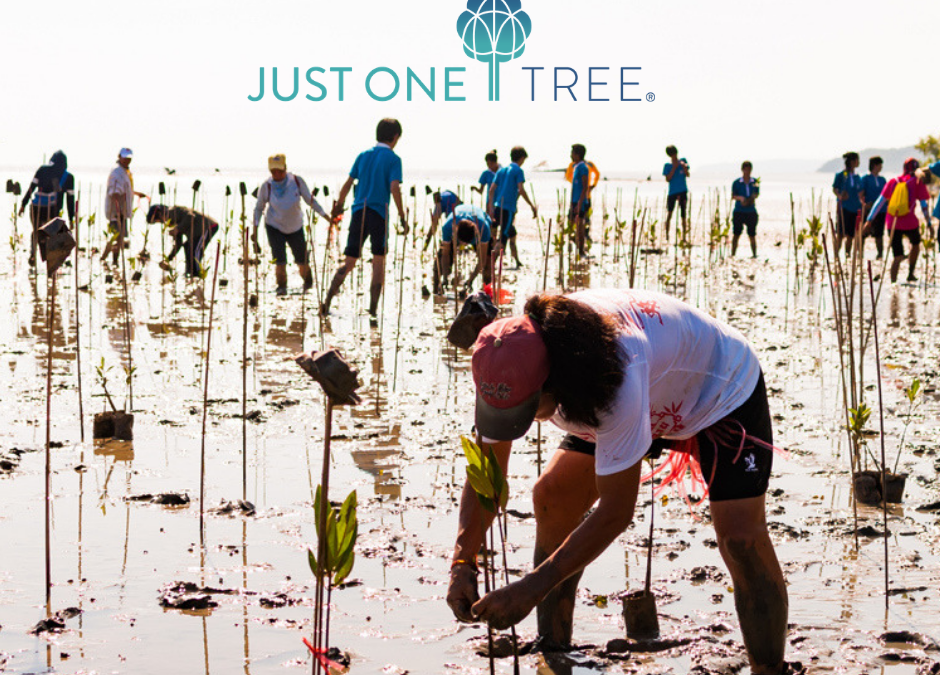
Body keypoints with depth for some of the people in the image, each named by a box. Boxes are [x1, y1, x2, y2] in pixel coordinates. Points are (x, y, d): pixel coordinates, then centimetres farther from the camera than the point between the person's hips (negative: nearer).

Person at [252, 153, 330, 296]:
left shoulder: (297, 181, -15)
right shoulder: (266, 186, -15)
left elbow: (310, 200, -4)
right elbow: (259, 208, -3)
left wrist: (325, 215, -10)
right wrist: (255, 228, -11)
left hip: (296, 227, 1)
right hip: (274, 227, -1)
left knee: (302, 262, 7)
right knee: (280, 262, -14)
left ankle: (308, 282, 39)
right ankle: (281, 286, 12)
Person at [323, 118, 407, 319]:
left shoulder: (363, 155, 13)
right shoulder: (393, 159, -1)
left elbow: (348, 184, 12)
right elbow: (394, 189, -12)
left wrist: (339, 205, 25)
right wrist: (402, 217, -7)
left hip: (358, 212, 4)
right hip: (379, 215, -4)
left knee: (349, 263, 8)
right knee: (378, 262, 7)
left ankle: (327, 302, -3)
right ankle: (373, 308, 2)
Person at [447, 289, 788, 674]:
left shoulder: (618, 377, -46)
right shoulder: (513, 368, -25)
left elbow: (616, 512, -38)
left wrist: (531, 590, -38)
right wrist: (462, 562, -30)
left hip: (723, 387, -7)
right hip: (658, 402, 7)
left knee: (740, 535, -24)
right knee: (551, 498, -3)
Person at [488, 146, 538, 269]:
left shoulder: (501, 170, 17)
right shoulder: (518, 171, -3)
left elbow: (492, 190, 9)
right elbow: (521, 190, -13)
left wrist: (491, 208, 5)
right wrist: (532, 205, -6)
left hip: (497, 207, 7)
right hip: (509, 209, -7)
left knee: (512, 234, 21)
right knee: (503, 238, -9)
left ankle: (517, 261, 30)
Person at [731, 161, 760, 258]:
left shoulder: (754, 182, 7)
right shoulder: (737, 183, 2)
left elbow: (757, 194, 12)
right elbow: (733, 196, -1)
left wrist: (754, 197, -11)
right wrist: (740, 198, -22)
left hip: (751, 211, 1)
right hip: (739, 211, -1)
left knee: (752, 235, 3)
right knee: (736, 234, -2)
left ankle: (754, 254, 11)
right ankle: (733, 254, 2)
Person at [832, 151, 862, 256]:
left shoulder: (857, 177, 15)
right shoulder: (841, 175, -2)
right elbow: (834, 189, -2)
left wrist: (862, 202, 4)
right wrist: (840, 196, -21)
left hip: (855, 208, 5)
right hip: (843, 207, -5)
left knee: (851, 235, 5)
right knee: (841, 234, -10)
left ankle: (848, 254, 12)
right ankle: (836, 254, -7)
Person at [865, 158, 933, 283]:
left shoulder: (893, 182, 10)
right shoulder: (918, 182, 2)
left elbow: (880, 201, 7)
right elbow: (924, 205, -1)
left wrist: (869, 220, 8)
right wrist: (928, 223, 6)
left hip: (892, 223, 2)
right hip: (910, 223, -2)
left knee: (897, 256, 7)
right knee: (915, 243, 29)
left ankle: (893, 282, -5)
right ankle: (911, 274, 28)